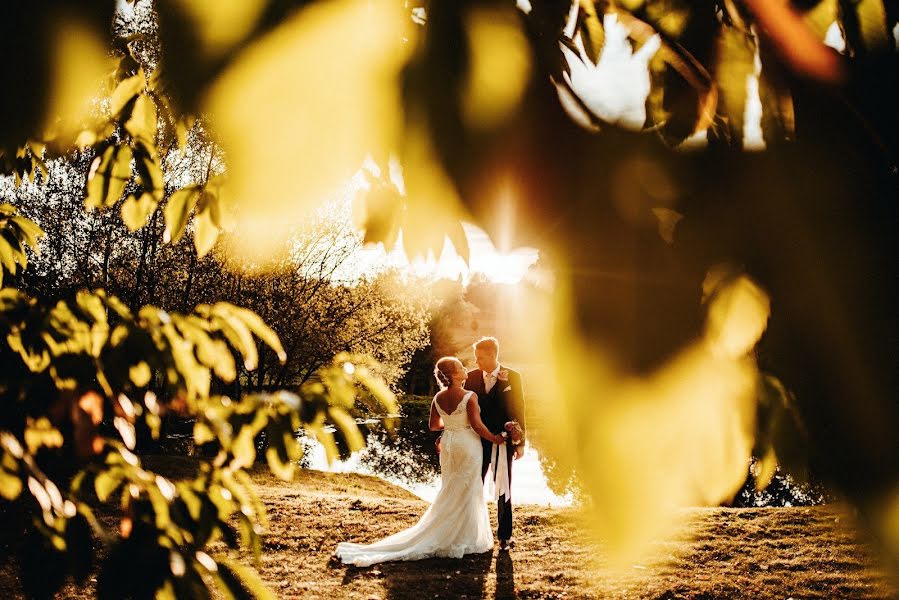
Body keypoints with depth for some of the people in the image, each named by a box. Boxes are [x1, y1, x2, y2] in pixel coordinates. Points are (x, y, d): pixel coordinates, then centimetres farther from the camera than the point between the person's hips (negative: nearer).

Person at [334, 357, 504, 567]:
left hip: (448, 445, 6)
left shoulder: (438, 398, -1)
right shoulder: (470, 397, -20)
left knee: (450, 493, 18)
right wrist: (494, 438, -4)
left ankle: (446, 536, 25)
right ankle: (463, 539, 11)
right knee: (466, 493, 5)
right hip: (467, 446, -6)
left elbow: (433, 425, 9)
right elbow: (477, 425, -19)